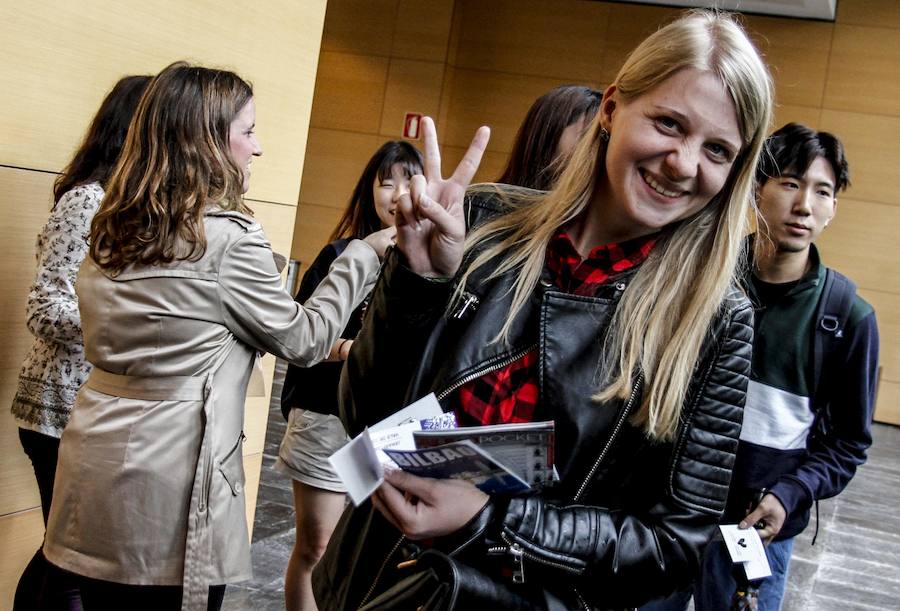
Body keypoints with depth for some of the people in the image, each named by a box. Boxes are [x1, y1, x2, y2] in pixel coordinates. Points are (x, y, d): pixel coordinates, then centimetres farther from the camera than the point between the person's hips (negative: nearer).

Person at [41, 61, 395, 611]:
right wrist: (365, 253, 5)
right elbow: (303, 339, -5)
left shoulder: (113, 230, 7)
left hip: (95, 479, 7)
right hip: (168, 493, -7)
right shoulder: (228, 236, -15)